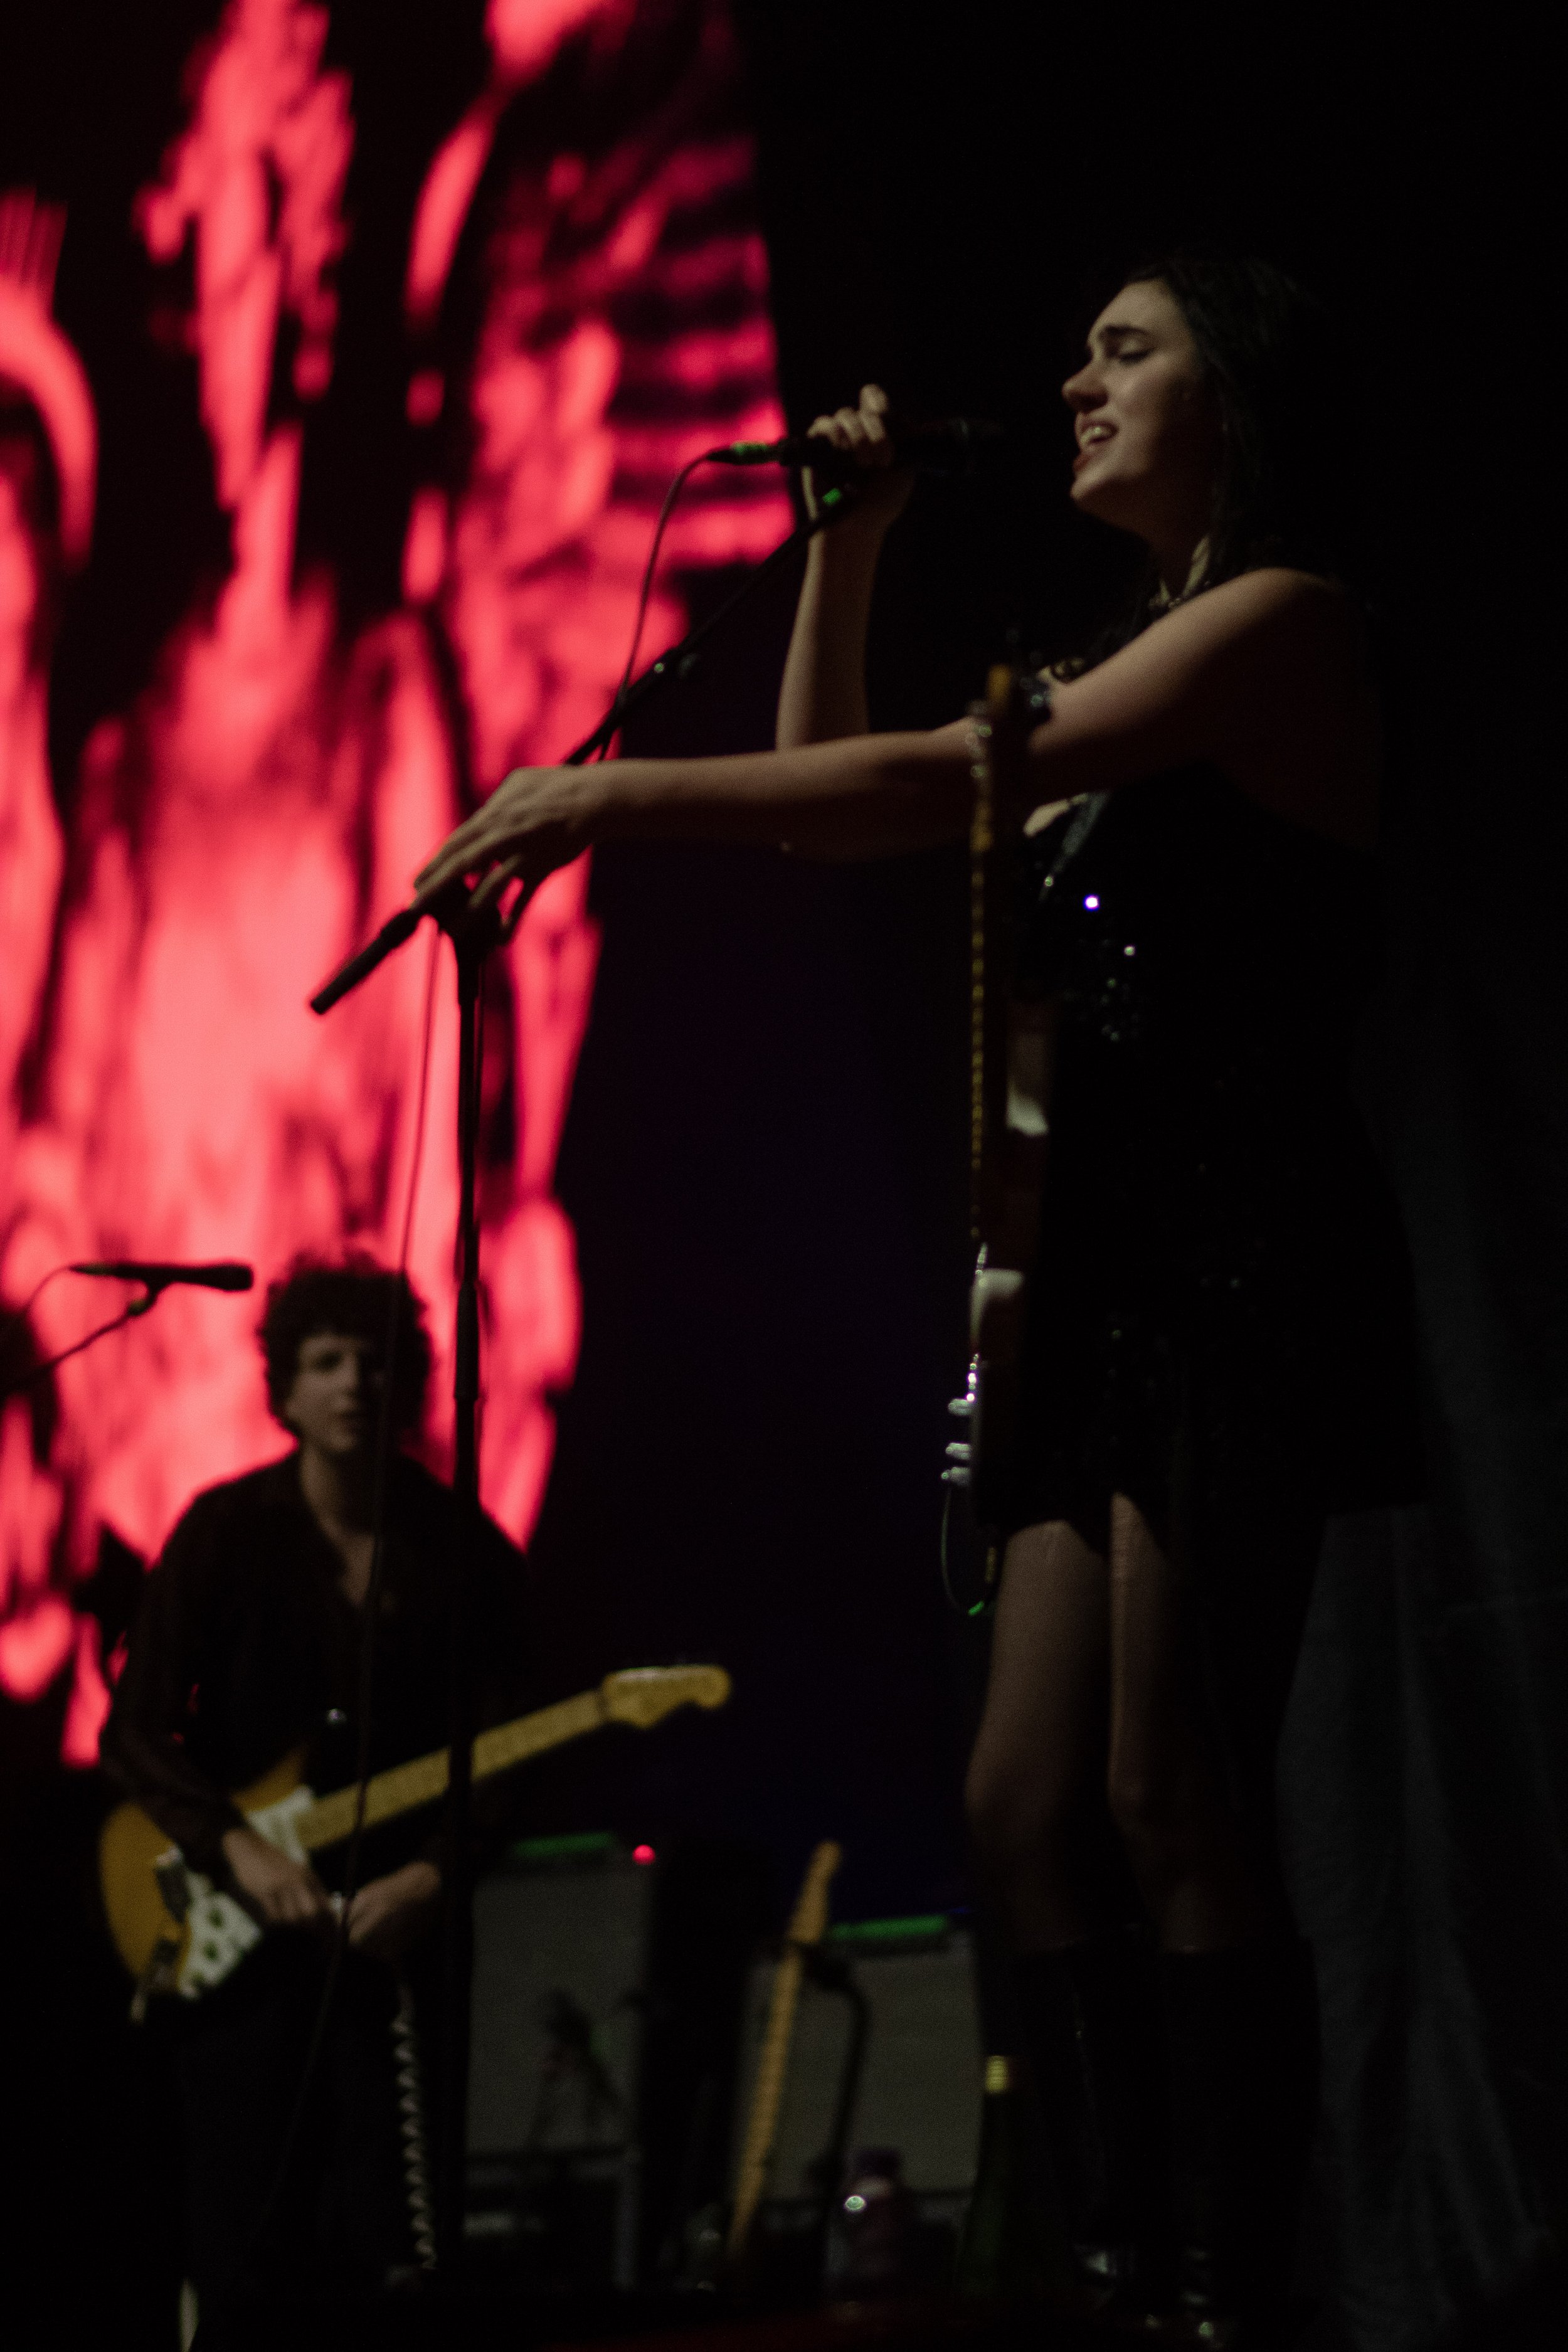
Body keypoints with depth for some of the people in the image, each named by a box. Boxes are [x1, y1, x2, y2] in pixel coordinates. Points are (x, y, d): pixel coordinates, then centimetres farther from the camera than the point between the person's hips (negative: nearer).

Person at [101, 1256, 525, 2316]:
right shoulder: (228, 1530, 0)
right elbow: (135, 1728, -2)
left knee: (385, 2251, -4)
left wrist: (429, 1879, -15)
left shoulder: (467, 1553, 2)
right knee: (246, 2253, 1)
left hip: (395, 1928, 0)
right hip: (234, 1936, 0)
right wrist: (239, 1850, -14)